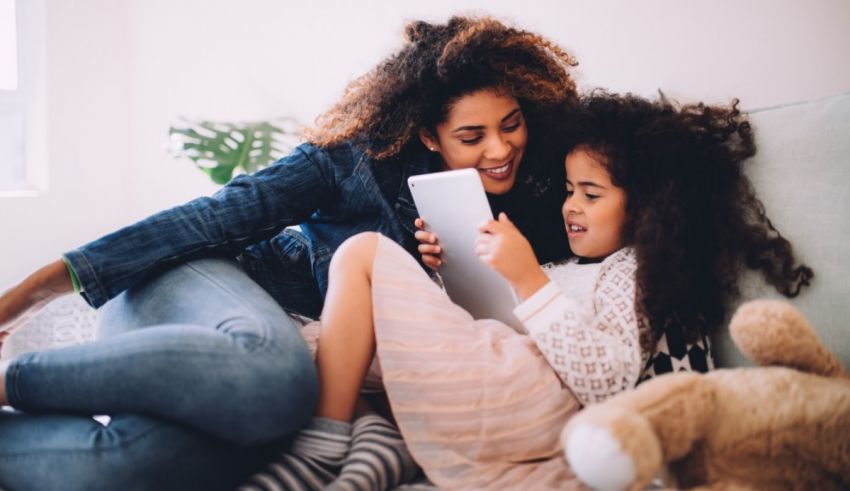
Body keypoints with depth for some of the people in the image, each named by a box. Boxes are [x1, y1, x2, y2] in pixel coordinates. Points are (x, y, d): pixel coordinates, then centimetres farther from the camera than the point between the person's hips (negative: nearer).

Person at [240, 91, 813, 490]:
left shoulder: (639, 271, 4)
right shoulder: (576, 269, 31)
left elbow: (605, 383, -15)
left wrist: (528, 281, -18)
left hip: (532, 398, -10)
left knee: (364, 253, -7)